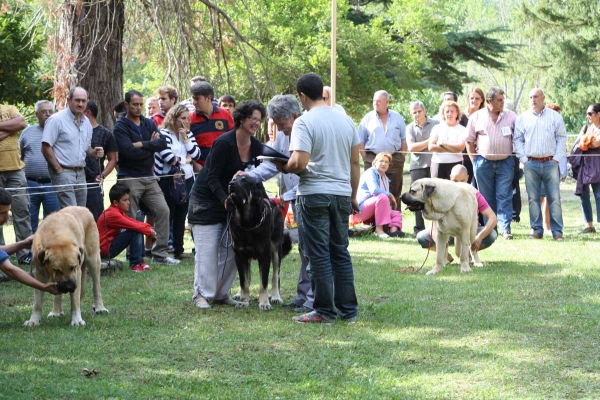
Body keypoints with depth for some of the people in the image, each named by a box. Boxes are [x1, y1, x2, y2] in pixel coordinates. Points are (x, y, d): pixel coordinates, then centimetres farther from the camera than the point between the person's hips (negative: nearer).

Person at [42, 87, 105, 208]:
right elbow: (46, 148, -12)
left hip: (80, 173, 8)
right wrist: (59, 170, -13)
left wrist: (94, 153, 2)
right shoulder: (56, 119, -8)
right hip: (64, 172, -8)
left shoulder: (86, 122, 15)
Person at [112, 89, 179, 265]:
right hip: (129, 178, -5)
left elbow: (163, 143, -4)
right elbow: (129, 151, -20)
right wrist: (151, 146, -9)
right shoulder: (120, 127, -6)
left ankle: (160, 253, 4)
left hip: (149, 177, 5)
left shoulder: (149, 124, 11)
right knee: (130, 218, -1)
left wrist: (142, 144, -15)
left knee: (162, 210, -2)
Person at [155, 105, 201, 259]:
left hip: (187, 179, 6)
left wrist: (185, 138, -5)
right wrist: (185, 160, -6)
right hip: (168, 180, -6)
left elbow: (196, 154, 3)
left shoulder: (188, 134, 12)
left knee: (181, 216, 9)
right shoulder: (164, 134, -8)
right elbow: (167, 156, -20)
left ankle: (178, 249, 15)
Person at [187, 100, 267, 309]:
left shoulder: (257, 147, 0)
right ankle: (202, 294, 0)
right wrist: (225, 200, -29)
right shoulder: (224, 143, -20)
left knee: (231, 250, 2)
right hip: (207, 201, -6)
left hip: (233, 200, 6)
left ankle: (221, 293, 12)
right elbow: (212, 178, -19)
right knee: (207, 250, -7)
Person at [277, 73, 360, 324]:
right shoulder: (345, 120, 9)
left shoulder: (304, 122, -10)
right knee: (341, 252, 13)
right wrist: (353, 196, 20)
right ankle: (348, 310, 14)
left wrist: (283, 168, 1)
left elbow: (299, 163, -20)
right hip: (342, 194, 6)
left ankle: (325, 312, 2)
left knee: (318, 255, 0)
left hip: (314, 195, -6)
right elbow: (355, 162, 12)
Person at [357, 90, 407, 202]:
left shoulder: (397, 118, 9)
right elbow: (360, 142, 5)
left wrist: (402, 157, 3)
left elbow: (404, 140, 12)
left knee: (394, 192, 3)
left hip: (395, 160, 1)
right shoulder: (368, 119, 4)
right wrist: (366, 158, -3)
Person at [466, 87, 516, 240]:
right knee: (486, 198, 6)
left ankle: (506, 229, -7)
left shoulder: (510, 116, 3)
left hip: (505, 162, 0)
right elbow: (469, 140, 8)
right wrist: (474, 160, 3)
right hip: (484, 162, 0)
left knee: (504, 197, -5)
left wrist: (516, 156, 2)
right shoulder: (476, 117, 2)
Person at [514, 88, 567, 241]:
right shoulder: (522, 118, 7)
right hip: (531, 164, 1)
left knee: (554, 198, -3)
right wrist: (524, 159, 0)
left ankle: (557, 231, 0)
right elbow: (517, 139, 9)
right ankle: (537, 230, 9)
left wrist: (557, 158, -2)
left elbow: (561, 137, 6)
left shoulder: (555, 116, 5)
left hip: (550, 163, -1)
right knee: (533, 198, 2)